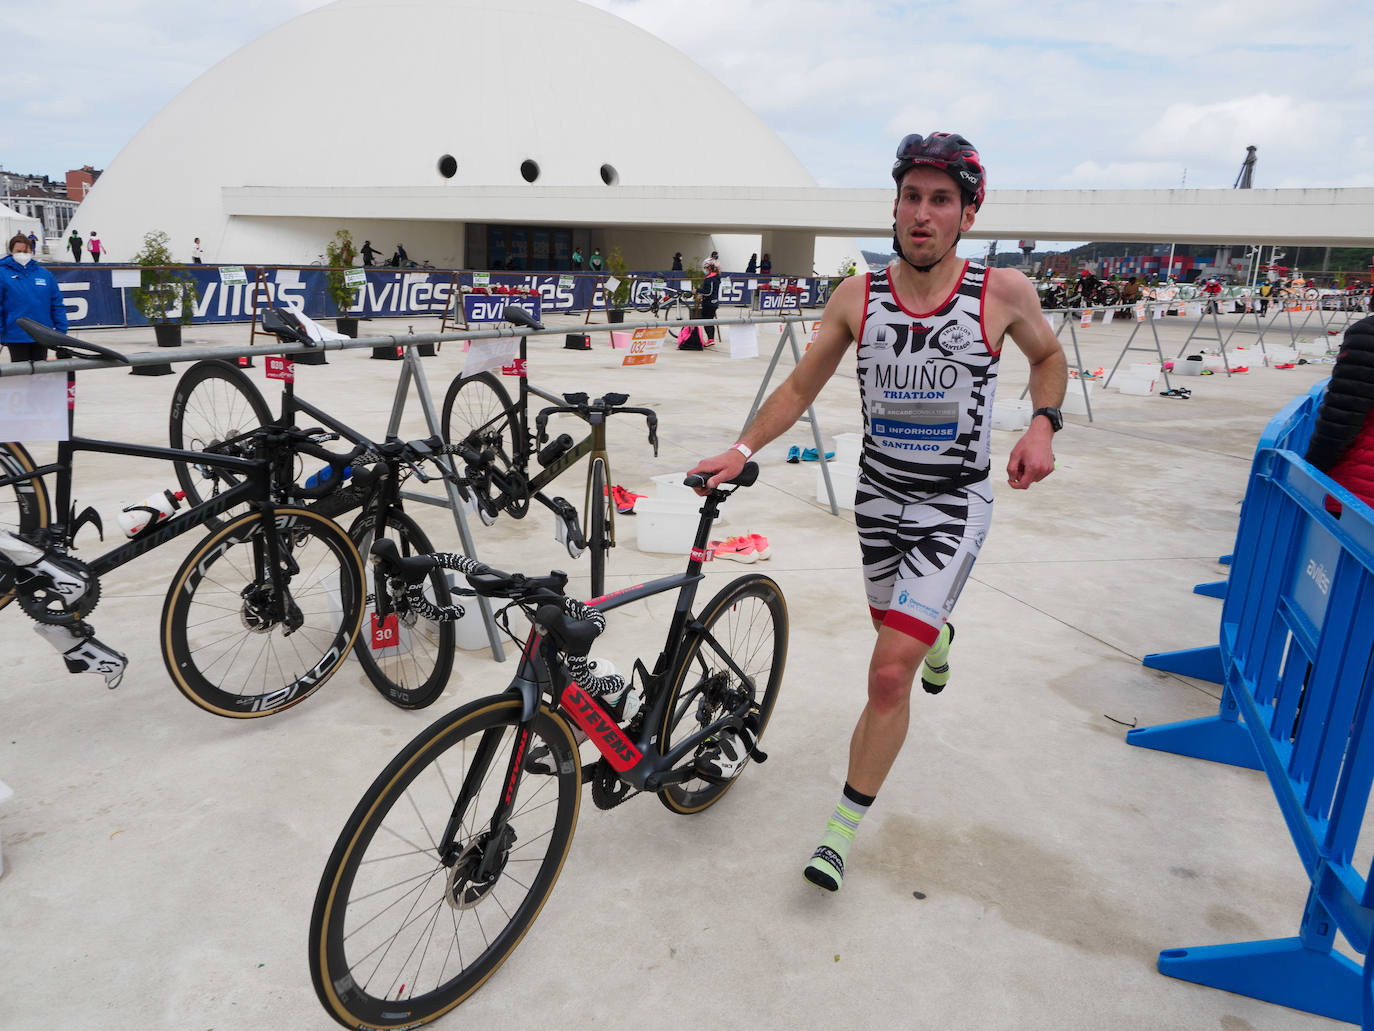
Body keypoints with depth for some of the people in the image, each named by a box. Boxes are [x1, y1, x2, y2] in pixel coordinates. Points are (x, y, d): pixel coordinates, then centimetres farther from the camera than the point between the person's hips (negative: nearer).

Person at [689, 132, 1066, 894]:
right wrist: (743, 448, -12)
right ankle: (937, 635, 66)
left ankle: (843, 829, 6)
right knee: (899, 628, 25)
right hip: (877, 498, 4)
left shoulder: (1002, 293, -10)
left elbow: (1048, 355, 9)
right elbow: (801, 386, 2)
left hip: (954, 508, -3)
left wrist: (1043, 424, -9)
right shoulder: (858, 297, -6)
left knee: (890, 673, -13)